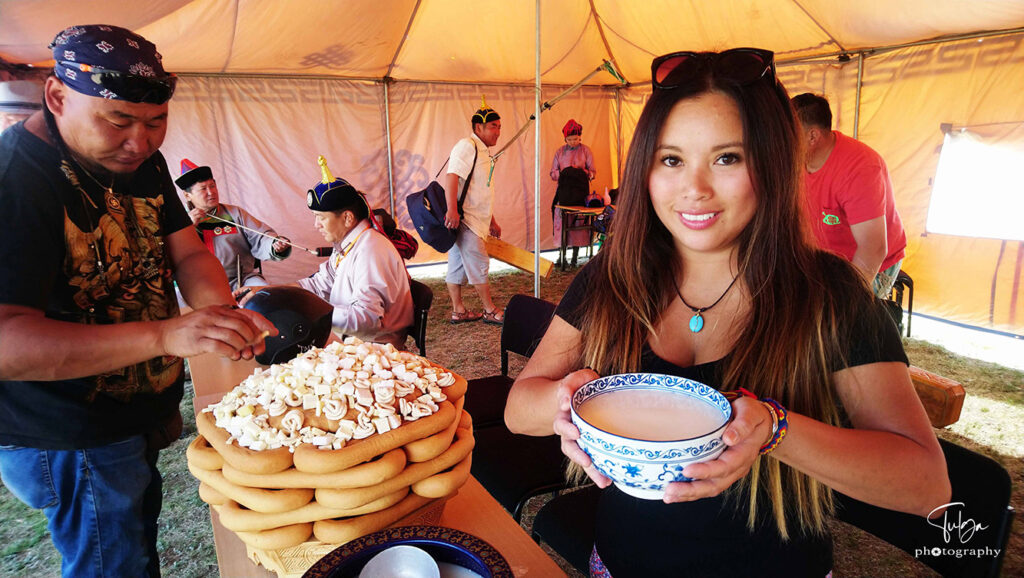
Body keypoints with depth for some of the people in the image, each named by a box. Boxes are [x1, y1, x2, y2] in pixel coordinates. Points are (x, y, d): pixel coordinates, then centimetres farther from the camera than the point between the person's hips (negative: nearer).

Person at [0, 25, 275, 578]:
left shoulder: (142, 160, 0)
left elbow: (188, 253, 0)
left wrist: (221, 315, -22)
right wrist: (165, 335, -41)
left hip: (140, 414, 8)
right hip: (70, 443, -7)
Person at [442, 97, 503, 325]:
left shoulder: (482, 151, 21)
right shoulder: (467, 146, -12)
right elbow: (451, 177, -25)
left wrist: (491, 221, 28)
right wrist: (452, 210, -35)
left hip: (473, 218, 10)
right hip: (463, 218, -10)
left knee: (458, 264, 13)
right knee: (479, 263, -4)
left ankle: (458, 311, 21)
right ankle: (490, 311, 6)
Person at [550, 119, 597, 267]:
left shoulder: (585, 150, 4)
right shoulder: (560, 151, 9)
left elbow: (592, 172, 3)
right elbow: (553, 174, 8)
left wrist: (581, 172, -17)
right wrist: (564, 173, -12)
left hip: (580, 191, -2)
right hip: (563, 190, 2)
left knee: (578, 221, -4)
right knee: (561, 220, -3)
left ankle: (575, 256, 4)